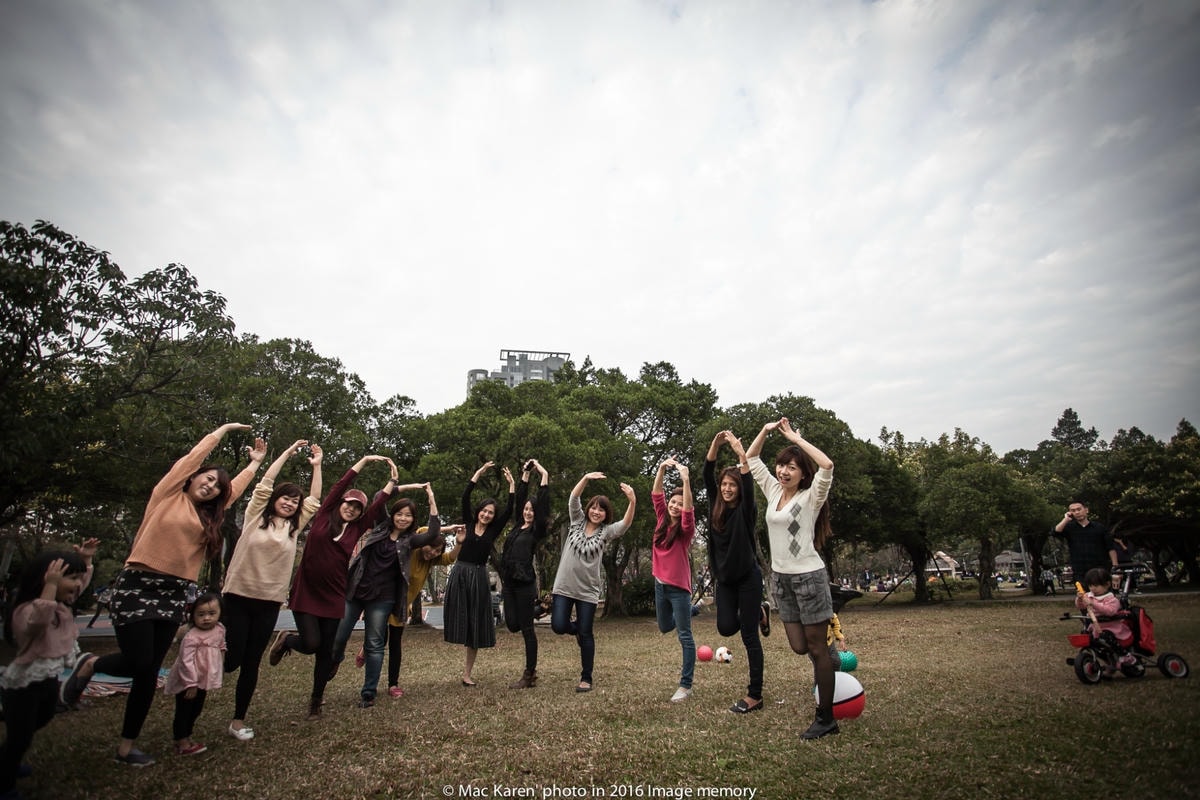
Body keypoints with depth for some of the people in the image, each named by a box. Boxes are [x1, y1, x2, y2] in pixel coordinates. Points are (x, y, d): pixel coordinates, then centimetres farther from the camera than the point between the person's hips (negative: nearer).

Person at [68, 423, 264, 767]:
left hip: (175, 593, 5)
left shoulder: (207, 514, 16)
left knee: (150, 671, 5)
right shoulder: (167, 494, 2)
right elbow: (193, 457, 3)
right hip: (138, 585, -5)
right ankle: (89, 666, 26)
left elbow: (235, 488, 27)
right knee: (138, 663, -7)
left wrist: (255, 463, 34)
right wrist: (224, 429, 11)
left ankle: (126, 745, 16)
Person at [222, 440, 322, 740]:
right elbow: (265, 483, -4)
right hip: (238, 596, -3)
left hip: (269, 602, 3)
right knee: (232, 658, -4)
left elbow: (314, 500, 11)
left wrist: (317, 466, 10)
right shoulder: (255, 516, 2)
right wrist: (288, 452, 0)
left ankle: (238, 720, 20)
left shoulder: (294, 526, 10)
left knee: (252, 662, 9)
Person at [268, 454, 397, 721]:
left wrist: (393, 480, -1)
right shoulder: (323, 517, 0)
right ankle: (286, 640, 26)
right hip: (306, 592, -2)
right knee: (311, 643, -9)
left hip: (334, 596, 3)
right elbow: (340, 485, -5)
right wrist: (365, 460, -7)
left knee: (326, 651, 7)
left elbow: (379, 504, 1)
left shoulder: (356, 529, 4)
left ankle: (316, 700, 27)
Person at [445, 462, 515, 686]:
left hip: (479, 577, 1)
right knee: (459, 619, -4)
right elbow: (465, 498, -5)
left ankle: (467, 673, 13)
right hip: (460, 574, -1)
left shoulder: (493, 530, 6)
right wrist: (479, 473, -9)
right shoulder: (468, 523, 4)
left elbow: (509, 510, -3)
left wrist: (512, 485, -5)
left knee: (476, 625, 3)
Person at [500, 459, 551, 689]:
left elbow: (543, 499, -8)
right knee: (512, 624, 5)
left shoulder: (537, 530, -4)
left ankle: (529, 675, 8)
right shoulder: (518, 526, 12)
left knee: (526, 628, 0)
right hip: (509, 582, 6)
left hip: (525, 583, -6)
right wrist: (525, 473, 18)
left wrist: (543, 473, -3)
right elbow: (520, 497, 18)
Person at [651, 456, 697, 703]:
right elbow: (656, 495, -3)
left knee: (684, 636, -1)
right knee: (664, 627, 22)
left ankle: (686, 685, 7)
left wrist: (685, 480, -39)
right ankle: (685, 616, 51)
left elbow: (689, 510, -30)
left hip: (679, 587, -6)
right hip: (660, 584, 6)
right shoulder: (662, 520, 2)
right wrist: (661, 468, -15)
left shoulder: (686, 529, -11)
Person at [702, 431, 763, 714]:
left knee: (749, 635, -1)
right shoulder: (716, 507, 2)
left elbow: (748, 483, -27)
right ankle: (755, 614, 31)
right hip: (724, 578, 5)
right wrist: (715, 444, -17)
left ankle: (755, 695, 9)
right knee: (726, 627, -1)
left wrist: (740, 452, -36)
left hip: (748, 577, -4)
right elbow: (707, 475, -7)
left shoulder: (745, 510, -9)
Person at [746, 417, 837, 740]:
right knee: (799, 646, 10)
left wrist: (795, 437, -20)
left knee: (816, 646, 5)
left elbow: (827, 465, -28)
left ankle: (825, 719, 17)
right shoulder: (773, 491, 7)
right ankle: (825, 663, 43)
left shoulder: (810, 497, -9)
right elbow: (751, 459, 16)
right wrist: (766, 429, 4)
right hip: (780, 577, 6)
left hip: (809, 576, -6)